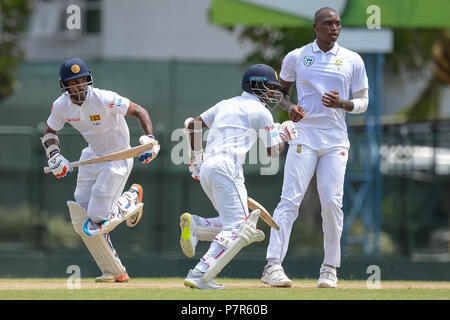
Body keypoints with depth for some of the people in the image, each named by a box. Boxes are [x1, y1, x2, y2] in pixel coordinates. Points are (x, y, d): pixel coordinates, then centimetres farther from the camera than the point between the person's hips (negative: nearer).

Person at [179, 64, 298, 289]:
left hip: (206, 169, 8)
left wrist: (196, 158, 28)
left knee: (237, 225, 15)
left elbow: (191, 125, 24)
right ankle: (200, 275, -25)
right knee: (237, 227, -12)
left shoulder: (226, 105, 25)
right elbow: (273, 151, 8)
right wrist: (284, 134, 27)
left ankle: (195, 225, -8)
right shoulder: (260, 111, 4)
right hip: (226, 166, -8)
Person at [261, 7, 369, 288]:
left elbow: (363, 101, 9)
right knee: (291, 199, -11)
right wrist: (289, 107, -7)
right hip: (304, 136, -1)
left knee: (332, 202, -5)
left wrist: (341, 103, -12)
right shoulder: (296, 57, 6)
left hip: (336, 140, 1)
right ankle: (273, 265, -16)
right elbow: (281, 91, 16)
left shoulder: (353, 60, 7)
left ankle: (330, 268, 7)